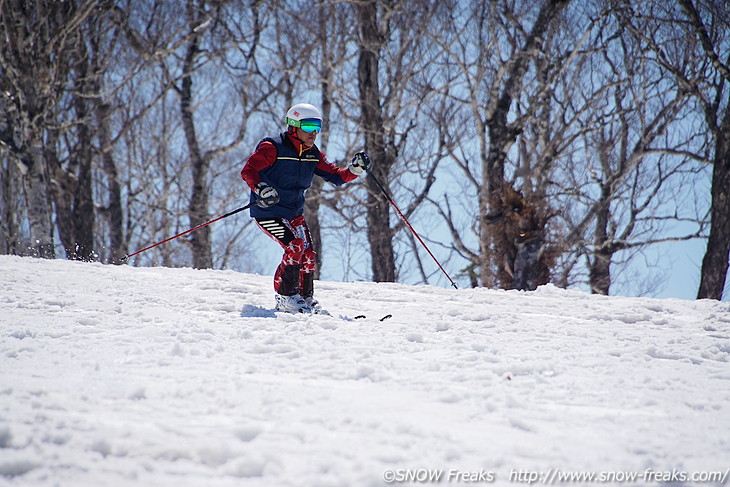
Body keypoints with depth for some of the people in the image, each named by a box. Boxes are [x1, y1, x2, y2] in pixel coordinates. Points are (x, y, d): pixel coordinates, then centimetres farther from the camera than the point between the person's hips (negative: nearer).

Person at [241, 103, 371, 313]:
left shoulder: (313, 155, 4)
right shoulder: (272, 149, -16)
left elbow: (336, 176, 6)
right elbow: (248, 170, -21)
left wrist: (355, 169, -14)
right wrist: (260, 189, -40)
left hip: (294, 213, 7)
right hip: (268, 213, -7)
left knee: (308, 255, -2)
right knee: (295, 246, -22)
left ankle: (306, 299, 16)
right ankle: (285, 296, -11)